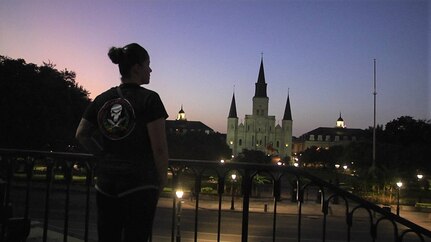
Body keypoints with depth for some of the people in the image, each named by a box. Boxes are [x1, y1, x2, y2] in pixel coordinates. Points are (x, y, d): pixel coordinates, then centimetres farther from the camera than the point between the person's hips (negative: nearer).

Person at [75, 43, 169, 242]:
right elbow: (159, 147, -13)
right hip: (139, 184, -5)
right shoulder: (149, 99, -10)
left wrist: (103, 155, 15)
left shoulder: (102, 99, 7)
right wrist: (162, 179, -1)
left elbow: (81, 134, 15)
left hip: (105, 182, 6)